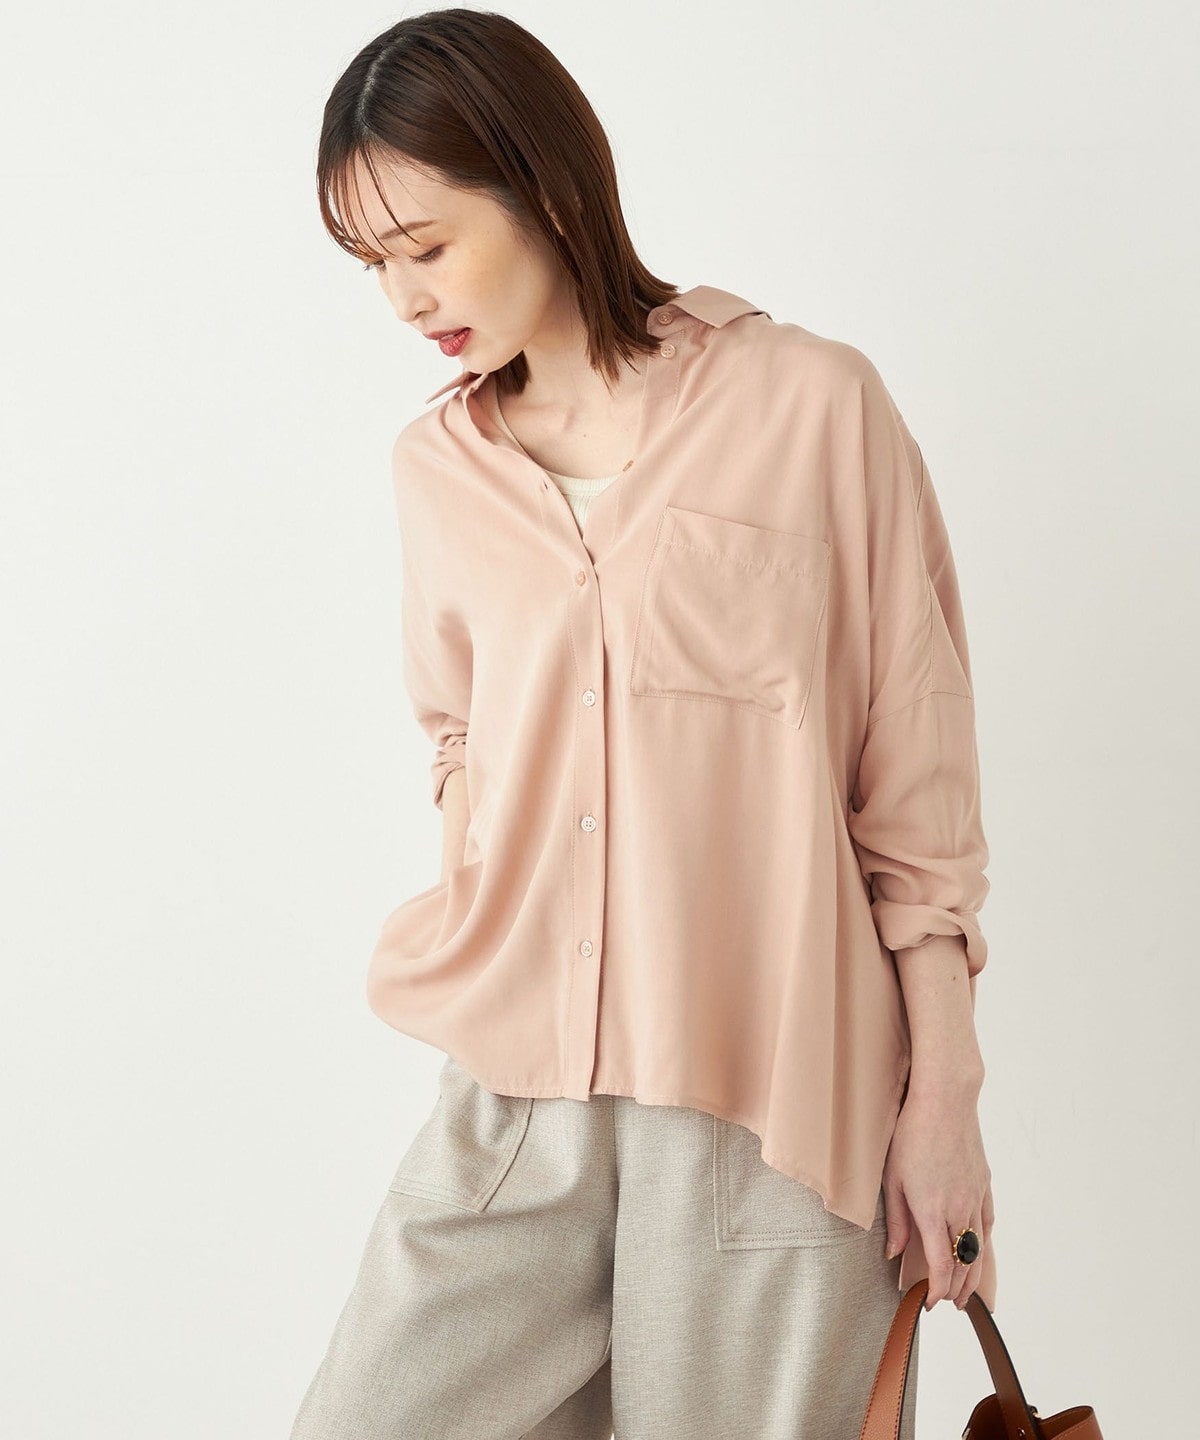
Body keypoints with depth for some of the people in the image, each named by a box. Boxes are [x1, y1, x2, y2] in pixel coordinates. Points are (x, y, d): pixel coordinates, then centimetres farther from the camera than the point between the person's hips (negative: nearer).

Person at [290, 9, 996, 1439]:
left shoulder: (808, 402, -4)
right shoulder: (437, 465, 9)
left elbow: (916, 783, -3)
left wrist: (942, 1104, -3)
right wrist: (466, 848, 6)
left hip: (773, 1096, -4)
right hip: (512, 1099, 4)